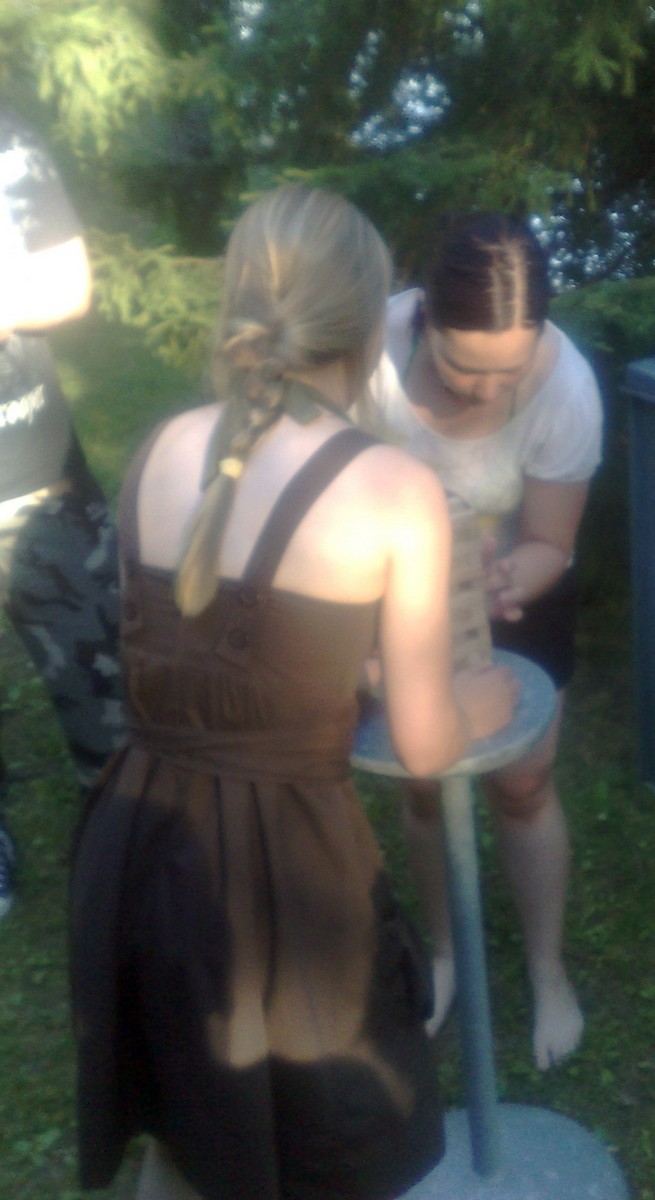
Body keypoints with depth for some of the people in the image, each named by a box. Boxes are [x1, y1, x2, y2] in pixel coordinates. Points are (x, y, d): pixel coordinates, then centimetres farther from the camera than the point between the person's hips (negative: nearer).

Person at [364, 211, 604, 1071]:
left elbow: (547, 547, -19)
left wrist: (501, 582, -41)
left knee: (522, 783, 6)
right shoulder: (378, 341, -31)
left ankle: (548, 972, 31)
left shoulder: (567, 387, -31)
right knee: (425, 782, 10)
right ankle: (445, 950, 37)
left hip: (517, 594, -1)